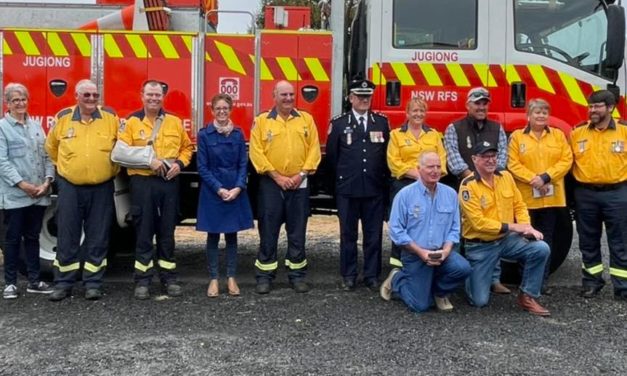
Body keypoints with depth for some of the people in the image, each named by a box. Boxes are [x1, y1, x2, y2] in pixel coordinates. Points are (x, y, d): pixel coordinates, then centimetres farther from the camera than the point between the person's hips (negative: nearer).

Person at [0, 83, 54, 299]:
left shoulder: (36, 126, 14)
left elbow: (46, 155, 10)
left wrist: (47, 181, -4)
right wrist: (22, 184, -16)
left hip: (39, 194, 5)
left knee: (33, 237, 11)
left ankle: (34, 281, 18)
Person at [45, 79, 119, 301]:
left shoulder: (111, 117, 0)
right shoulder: (63, 118, 2)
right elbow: (51, 146, 17)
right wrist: (64, 167, 16)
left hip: (101, 188, 0)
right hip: (70, 187, 1)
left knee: (97, 238, 5)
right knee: (67, 238, 6)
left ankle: (93, 283, 14)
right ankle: (63, 283, 16)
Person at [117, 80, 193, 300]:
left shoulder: (175, 122, 10)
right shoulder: (132, 122, 1)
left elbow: (187, 147, 17)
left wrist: (180, 163, -2)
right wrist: (148, 160, -17)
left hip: (169, 182, 3)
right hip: (142, 183, -2)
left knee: (167, 232, 9)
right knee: (144, 233, 2)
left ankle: (169, 277, 18)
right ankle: (142, 280, 9)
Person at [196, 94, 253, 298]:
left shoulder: (238, 134, 5)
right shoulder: (204, 134, -2)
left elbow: (243, 164, 3)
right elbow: (202, 167, -5)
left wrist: (238, 188, -10)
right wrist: (219, 189, -13)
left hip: (235, 191, 2)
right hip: (212, 192, -2)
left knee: (232, 235, 7)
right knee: (213, 236, 4)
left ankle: (231, 278, 16)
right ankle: (213, 279, 12)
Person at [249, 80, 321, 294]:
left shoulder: (306, 119, 8)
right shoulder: (262, 120, 1)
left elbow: (314, 149, 4)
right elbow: (256, 152, -5)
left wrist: (302, 174, -7)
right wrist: (277, 176, -11)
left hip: (299, 184, 2)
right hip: (271, 184, -2)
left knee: (297, 232, 7)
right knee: (268, 232, 2)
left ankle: (297, 275, 16)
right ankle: (265, 276, 10)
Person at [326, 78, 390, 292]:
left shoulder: (382, 122, 7)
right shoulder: (339, 123, 2)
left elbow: (388, 153, 10)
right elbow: (331, 155, 7)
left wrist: (382, 177, 7)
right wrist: (344, 176, 11)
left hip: (375, 189, 1)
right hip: (347, 189, -1)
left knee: (374, 234, 6)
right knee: (348, 233, 6)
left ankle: (372, 275, 15)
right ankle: (348, 275, 17)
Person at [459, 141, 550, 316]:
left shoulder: (506, 177, 1)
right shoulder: (468, 185, -18)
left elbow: (519, 206, 5)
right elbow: (479, 222, -22)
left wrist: (527, 227, -14)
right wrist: (512, 226, -21)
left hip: (507, 239, 5)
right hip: (480, 246, -5)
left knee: (541, 249, -20)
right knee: (479, 301, -6)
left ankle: (527, 297, -3)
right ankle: (472, 276, 30)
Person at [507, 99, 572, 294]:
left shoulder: (558, 135, 9)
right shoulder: (517, 136, 2)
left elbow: (566, 160, 1)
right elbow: (513, 164, -5)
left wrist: (546, 177, -13)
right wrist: (532, 179, -17)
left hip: (552, 196, 2)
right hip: (526, 196, -2)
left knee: (546, 238, 6)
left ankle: (542, 280, 13)